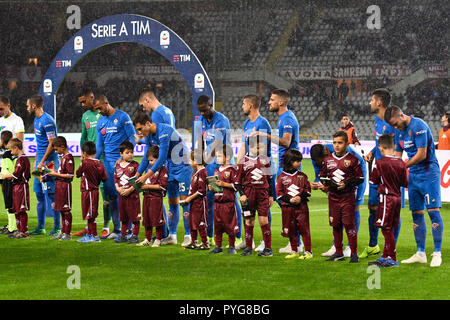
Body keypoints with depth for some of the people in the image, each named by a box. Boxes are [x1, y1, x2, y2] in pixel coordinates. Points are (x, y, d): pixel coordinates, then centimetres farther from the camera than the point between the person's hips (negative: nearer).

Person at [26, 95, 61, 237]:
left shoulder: (47, 121, -15)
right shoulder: (36, 120, 15)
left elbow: (52, 144, -18)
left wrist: (42, 162, -19)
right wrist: (36, 160, 21)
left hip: (49, 160, -10)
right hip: (40, 160, 10)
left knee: (51, 193, -8)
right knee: (39, 193, 12)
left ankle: (57, 227, -4)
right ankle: (40, 227, 19)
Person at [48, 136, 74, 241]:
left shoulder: (68, 158, -15)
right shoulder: (63, 157, 14)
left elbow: (70, 175, -20)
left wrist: (56, 174, -15)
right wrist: (55, 172, 10)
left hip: (65, 184, -10)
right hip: (59, 185, 10)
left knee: (66, 210, -4)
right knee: (62, 210, 13)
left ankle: (67, 233, 0)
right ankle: (63, 232, 18)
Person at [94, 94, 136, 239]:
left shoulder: (122, 117, -3)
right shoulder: (100, 122, 16)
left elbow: (132, 138, -5)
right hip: (108, 161, 6)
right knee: (111, 195, 5)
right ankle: (117, 229, 11)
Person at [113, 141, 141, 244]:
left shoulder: (135, 165, -6)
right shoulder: (118, 166, 10)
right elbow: (116, 179, 14)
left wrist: (129, 190, -16)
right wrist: (118, 188, -4)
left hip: (133, 194, -5)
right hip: (121, 195, 5)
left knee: (134, 216, -2)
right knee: (123, 217, 14)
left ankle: (135, 235, 6)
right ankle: (123, 235, 23)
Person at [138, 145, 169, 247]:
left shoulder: (163, 170, -10)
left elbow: (162, 185, -17)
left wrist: (148, 186, -17)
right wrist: (142, 185, 8)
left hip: (156, 198, -8)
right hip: (147, 197, 8)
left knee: (157, 220, -3)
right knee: (147, 220, 11)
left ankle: (158, 240, 6)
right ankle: (147, 240, 19)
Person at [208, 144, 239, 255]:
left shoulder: (231, 170, -6)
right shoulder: (216, 171, 16)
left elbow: (235, 185, -12)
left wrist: (224, 184, -18)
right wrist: (211, 187, 6)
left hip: (228, 202, -7)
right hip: (217, 202, 7)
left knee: (229, 225, -2)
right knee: (217, 225, 8)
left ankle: (231, 246, 6)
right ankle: (218, 246, 15)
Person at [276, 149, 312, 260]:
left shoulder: (302, 176, 5)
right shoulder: (281, 177, 2)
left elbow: (308, 190, 5)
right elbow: (279, 194, 1)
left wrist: (300, 197, -13)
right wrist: (289, 200, -13)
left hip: (301, 206, -1)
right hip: (288, 207, 1)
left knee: (304, 229, -5)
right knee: (291, 230, 8)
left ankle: (308, 252, -1)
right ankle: (294, 251, 20)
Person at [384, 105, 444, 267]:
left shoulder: (418, 126, -15)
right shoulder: (399, 131, 11)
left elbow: (422, 154, -18)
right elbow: (397, 156, 17)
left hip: (428, 172, -8)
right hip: (413, 175, 8)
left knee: (433, 211, -11)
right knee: (416, 213, 7)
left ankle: (437, 254, -10)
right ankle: (420, 254, 13)